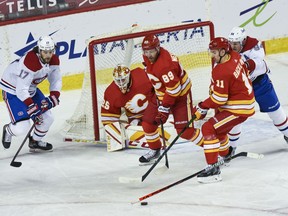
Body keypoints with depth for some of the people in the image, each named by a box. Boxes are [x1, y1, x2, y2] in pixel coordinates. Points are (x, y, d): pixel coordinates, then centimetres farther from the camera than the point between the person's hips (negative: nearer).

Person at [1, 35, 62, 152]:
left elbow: (56, 80, 1)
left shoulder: (54, 60, -10)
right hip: (12, 89, -8)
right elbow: (21, 90, -34)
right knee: (22, 127, -17)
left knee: (47, 118, 4)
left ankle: (35, 142, 30)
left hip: (31, 88, 8)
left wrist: (53, 97, -17)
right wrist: (33, 108, -35)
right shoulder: (30, 62, -35)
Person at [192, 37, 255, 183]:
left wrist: (202, 107, -12)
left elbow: (219, 98, -25)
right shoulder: (234, 56, 0)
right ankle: (225, 154, 56)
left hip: (238, 109, -10)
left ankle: (213, 169, -23)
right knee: (218, 128, 30)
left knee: (208, 129, -18)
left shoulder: (221, 72, -27)